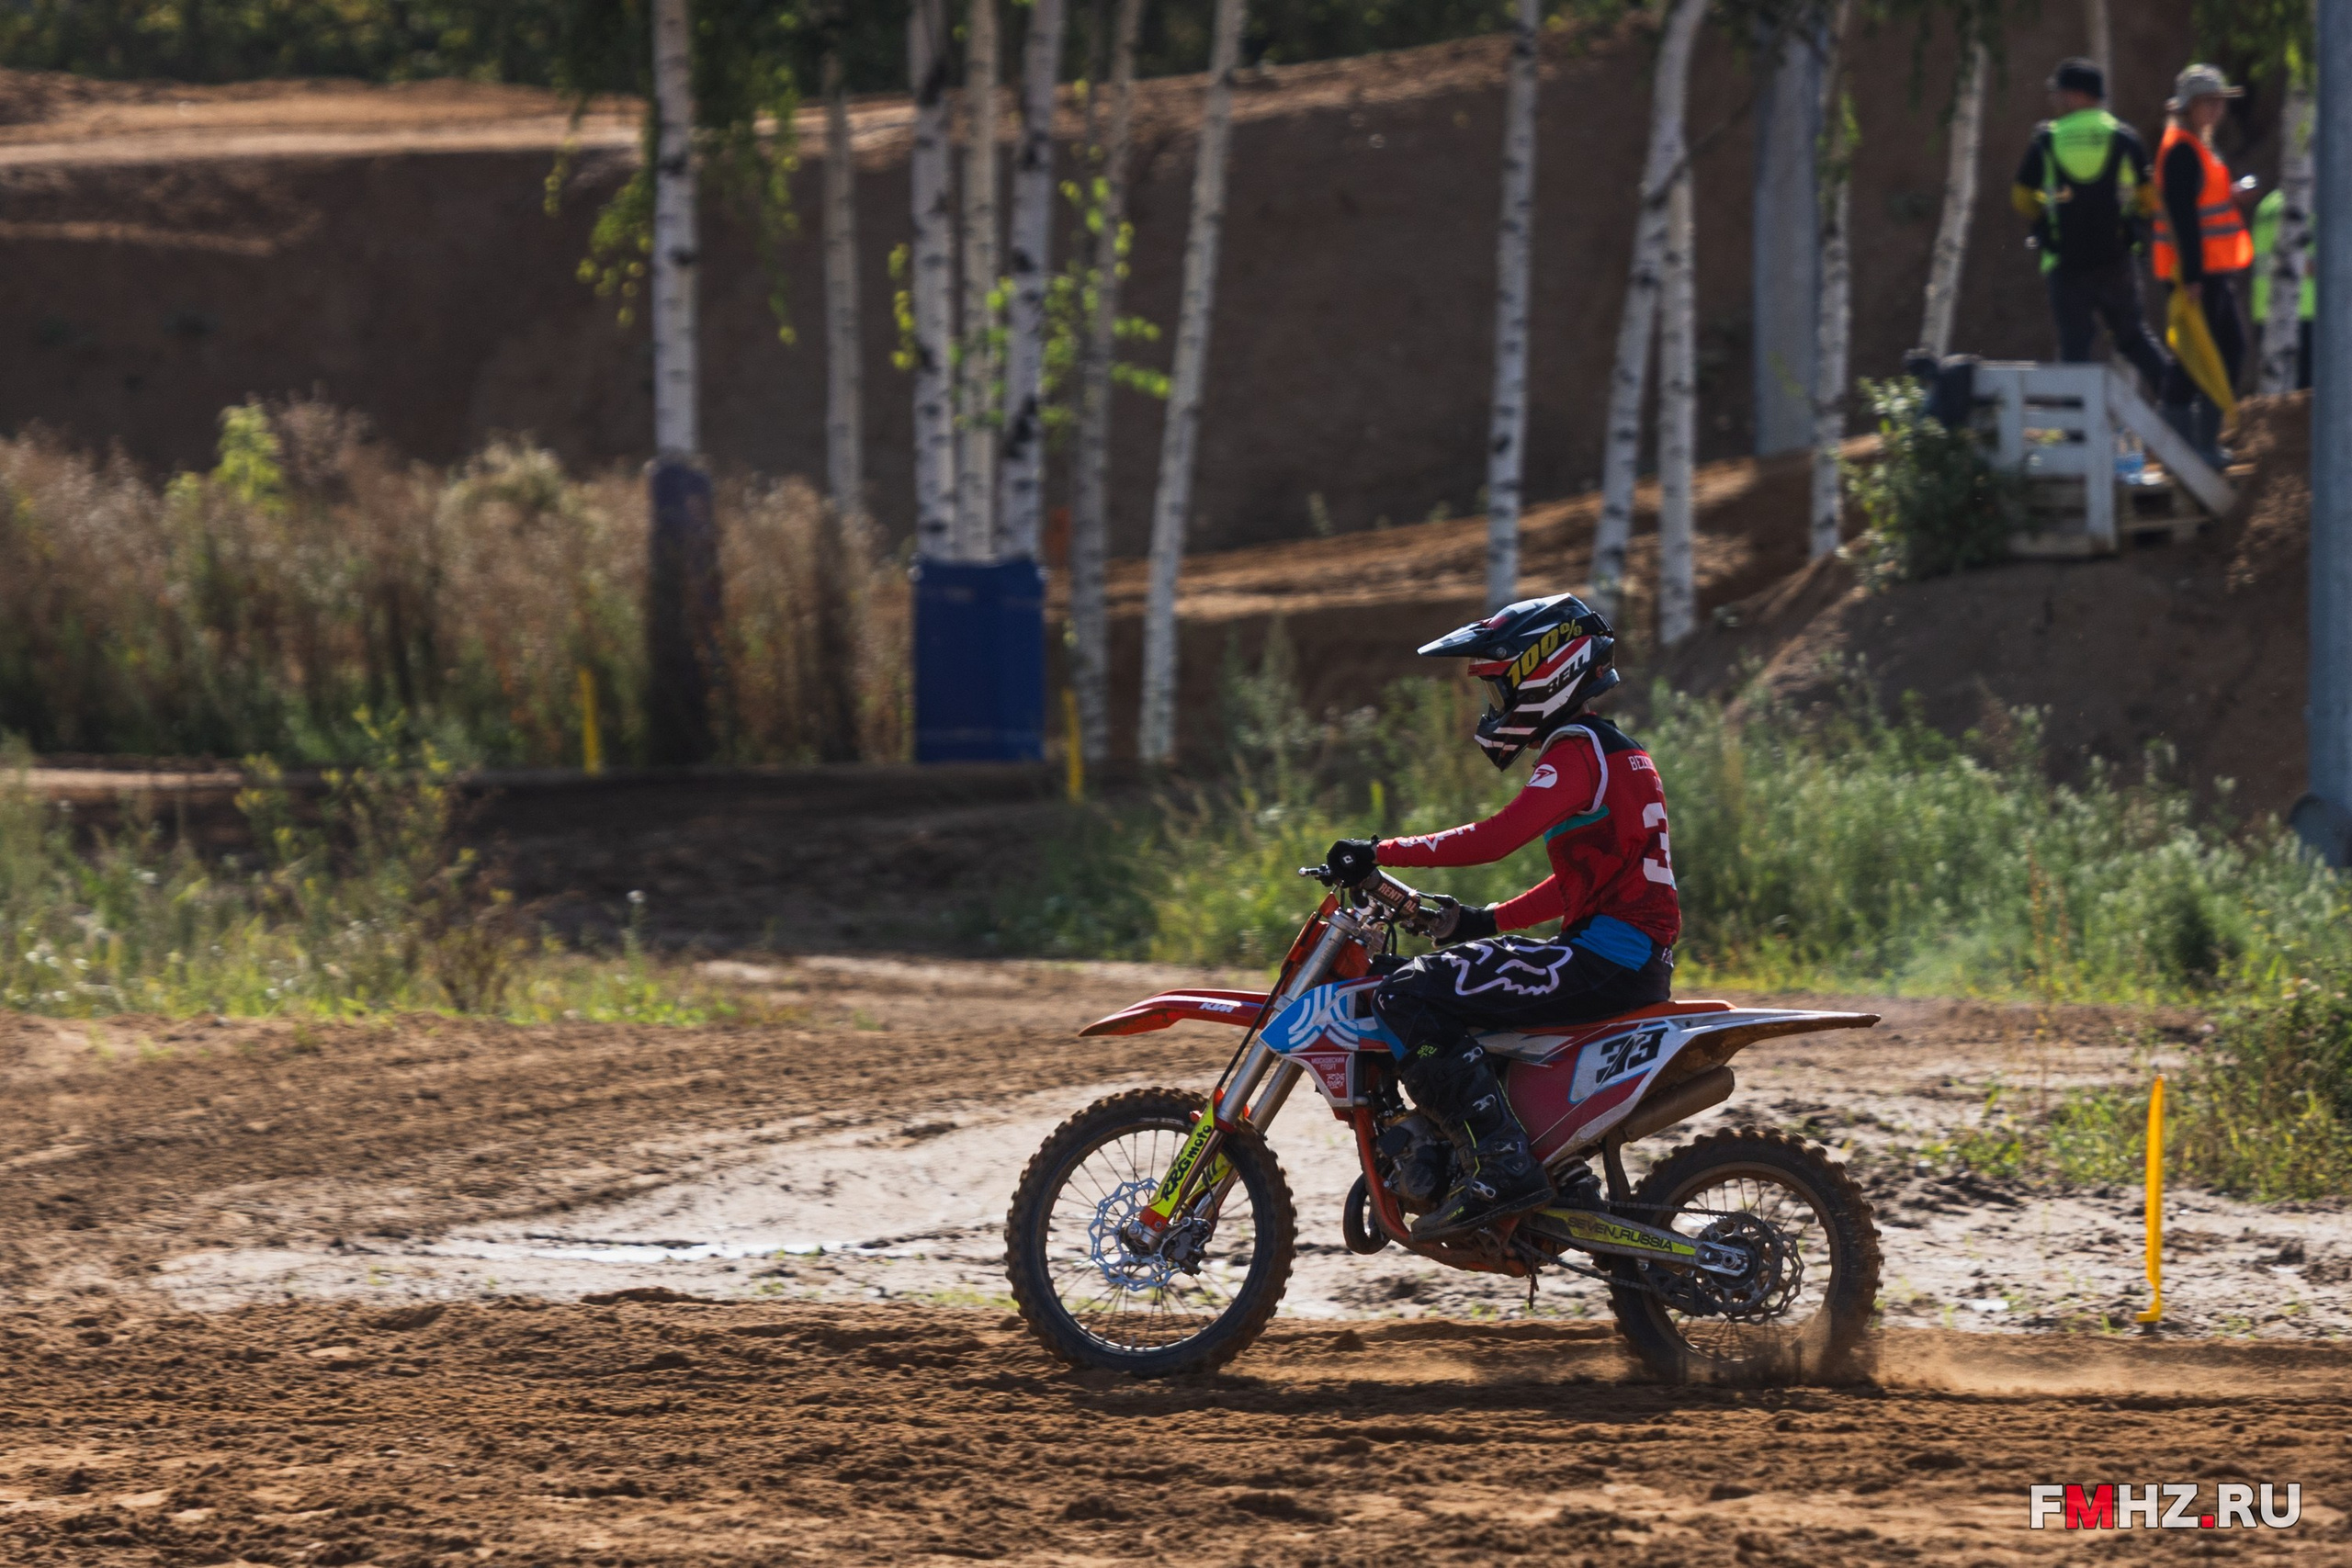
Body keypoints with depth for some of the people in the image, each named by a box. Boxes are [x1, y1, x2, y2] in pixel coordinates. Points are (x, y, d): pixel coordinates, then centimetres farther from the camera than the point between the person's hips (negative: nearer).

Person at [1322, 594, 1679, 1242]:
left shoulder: (1577, 751, -10)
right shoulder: (1612, 751, 23)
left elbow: (1499, 836, -23)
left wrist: (1381, 854, -19)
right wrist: (1486, 921, 19)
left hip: (1606, 954, -11)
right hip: (1637, 959, 11)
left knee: (1407, 998, -18)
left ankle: (1499, 1165, -27)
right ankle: (1561, 1173, 23)